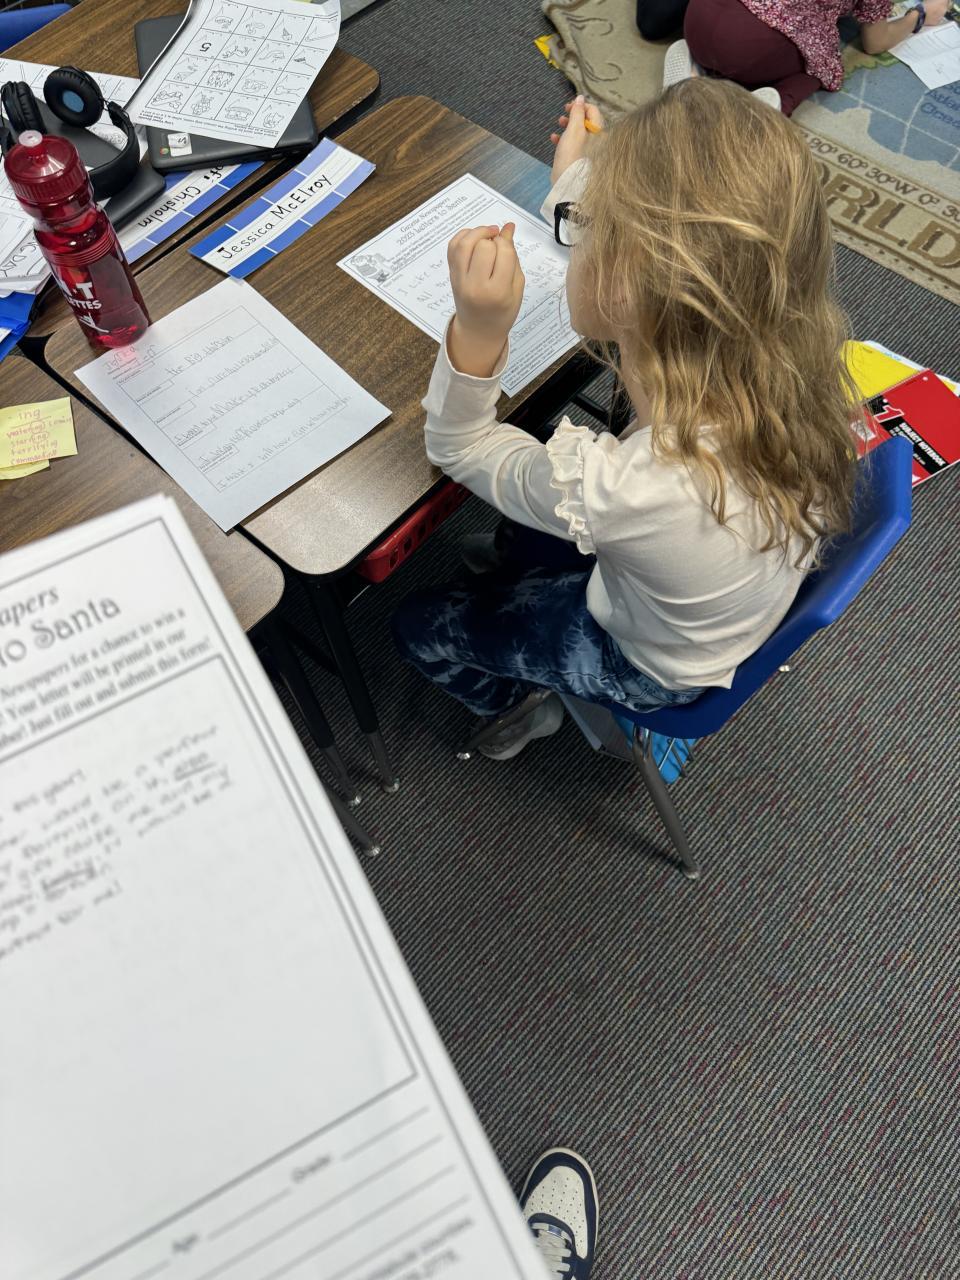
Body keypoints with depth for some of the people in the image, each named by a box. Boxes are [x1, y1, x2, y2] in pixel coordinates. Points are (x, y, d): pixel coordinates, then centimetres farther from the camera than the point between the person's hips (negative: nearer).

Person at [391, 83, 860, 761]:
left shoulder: (614, 489, -47)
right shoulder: (789, 345, -29)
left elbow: (458, 447, -26)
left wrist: (477, 330, -40)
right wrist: (581, 174, 1)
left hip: (660, 667, -5)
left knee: (419, 624, 13)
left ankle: (522, 702, 41)